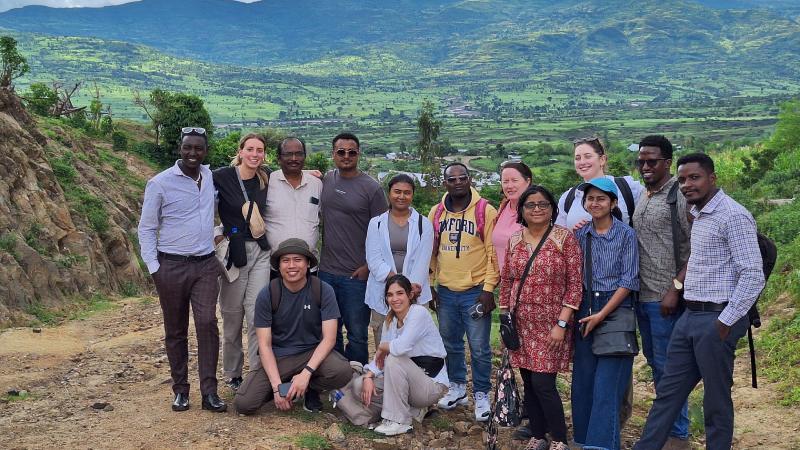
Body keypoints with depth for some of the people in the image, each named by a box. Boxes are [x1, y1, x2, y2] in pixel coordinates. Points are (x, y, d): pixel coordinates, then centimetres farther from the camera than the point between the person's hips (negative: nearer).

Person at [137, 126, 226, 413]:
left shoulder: (211, 177, 7)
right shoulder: (160, 183, -4)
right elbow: (146, 228, 0)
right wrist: (153, 268, -7)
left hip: (205, 265, 2)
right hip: (171, 267, -2)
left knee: (207, 323, -12)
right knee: (175, 331, 7)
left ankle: (209, 392, -7)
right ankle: (180, 390, 19)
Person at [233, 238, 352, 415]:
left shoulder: (323, 291, -9)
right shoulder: (267, 294, -8)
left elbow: (329, 338, -12)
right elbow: (264, 344, -8)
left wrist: (306, 373, -24)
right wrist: (277, 386, -18)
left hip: (312, 353, 0)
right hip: (277, 356, 0)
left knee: (343, 372, -31)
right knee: (243, 404, -20)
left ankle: (311, 390, 3)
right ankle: (291, 389, 8)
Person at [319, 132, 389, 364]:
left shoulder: (372, 188, -6)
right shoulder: (326, 180, 7)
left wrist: (368, 266, -10)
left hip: (356, 275, -4)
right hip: (327, 271, 5)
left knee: (357, 334, 4)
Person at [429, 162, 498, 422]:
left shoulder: (485, 211, -7)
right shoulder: (436, 213, 7)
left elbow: (493, 252, -9)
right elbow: (431, 251, 12)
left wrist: (488, 289, -12)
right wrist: (429, 285, 8)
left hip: (475, 292, -4)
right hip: (445, 292, 5)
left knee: (479, 348, 1)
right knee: (451, 344, 16)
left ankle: (481, 395, 17)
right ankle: (457, 388, 33)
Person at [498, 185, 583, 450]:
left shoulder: (565, 238, -6)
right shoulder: (514, 241, 8)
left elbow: (575, 284, -8)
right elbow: (506, 282, 14)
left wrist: (562, 324, -13)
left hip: (551, 324, -4)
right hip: (520, 324, 5)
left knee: (543, 383, -8)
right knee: (529, 383, 9)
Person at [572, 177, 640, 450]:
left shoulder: (626, 235, -4)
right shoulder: (579, 234, 7)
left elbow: (629, 281, -8)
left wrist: (601, 315, -13)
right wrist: (584, 315, -2)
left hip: (615, 312, -4)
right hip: (585, 312, 4)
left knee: (606, 385, -6)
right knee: (582, 381, 7)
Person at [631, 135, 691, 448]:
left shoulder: (680, 196, -10)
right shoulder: (642, 197, 13)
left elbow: (692, 250, -14)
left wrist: (675, 290, -18)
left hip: (666, 298, -7)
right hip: (642, 295, 7)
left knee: (668, 365, -1)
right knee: (653, 361, 15)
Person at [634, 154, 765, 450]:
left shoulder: (733, 216, -14)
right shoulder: (698, 214, 13)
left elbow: (753, 276, -19)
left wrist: (726, 323, -18)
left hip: (716, 319, -9)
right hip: (690, 316, 9)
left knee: (716, 400, 4)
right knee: (668, 391, 12)